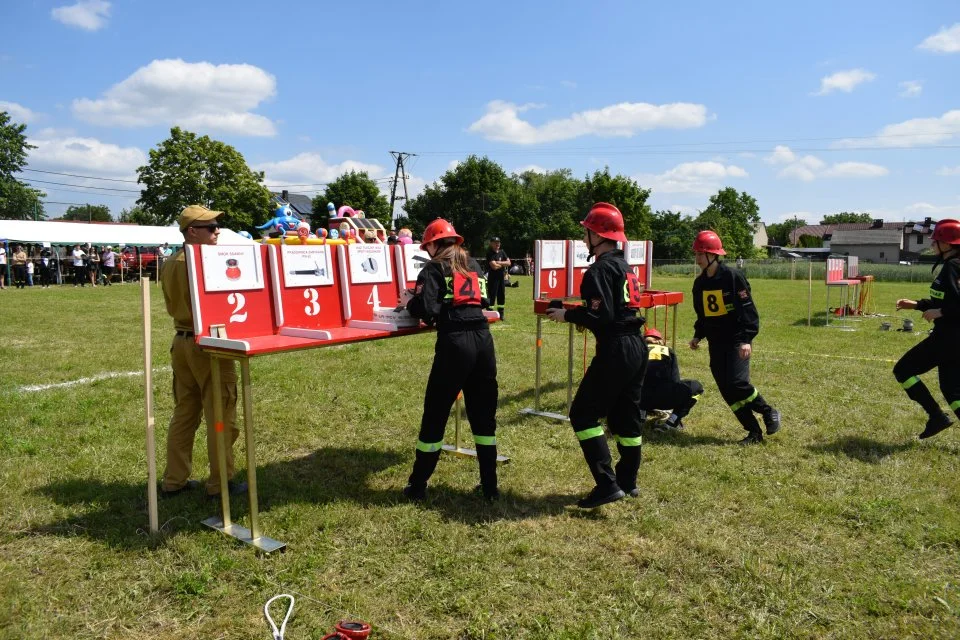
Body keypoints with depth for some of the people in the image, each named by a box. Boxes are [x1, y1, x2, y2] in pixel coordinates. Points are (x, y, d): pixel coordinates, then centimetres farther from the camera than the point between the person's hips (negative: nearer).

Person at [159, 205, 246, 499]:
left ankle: (174, 480, 23)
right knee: (221, 417, 1)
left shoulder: (170, 265, 9)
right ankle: (220, 484, 8)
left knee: (184, 414, 15)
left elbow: (172, 306, 16)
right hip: (208, 345, -9)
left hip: (182, 342, 9)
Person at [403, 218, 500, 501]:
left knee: (435, 415, 6)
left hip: (455, 342, -5)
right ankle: (490, 486, 19)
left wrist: (410, 304, 10)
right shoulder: (472, 264, 19)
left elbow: (425, 310, -9)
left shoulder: (434, 268, 2)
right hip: (483, 339, 5)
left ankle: (417, 486, 18)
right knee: (484, 415, 13)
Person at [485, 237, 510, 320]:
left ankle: (501, 314, 21)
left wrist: (499, 262, -11)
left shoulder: (501, 252, 12)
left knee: (501, 297, 12)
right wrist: (504, 264, -4)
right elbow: (494, 266, -20)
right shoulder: (490, 254, -10)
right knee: (492, 297, -6)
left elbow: (509, 263, 4)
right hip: (493, 278, -7)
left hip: (502, 277, 7)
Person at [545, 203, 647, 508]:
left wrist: (567, 315, -8)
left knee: (583, 413, -4)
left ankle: (607, 485, -7)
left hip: (616, 350, -10)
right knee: (626, 414, 17)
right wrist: (578, 310, 17)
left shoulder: (600, 269, -13)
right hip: (637, 346, 10)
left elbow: (601, 317, -20)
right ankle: (628, 481, 27)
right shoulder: (624, 266, 16)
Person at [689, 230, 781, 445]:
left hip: (736, 341, -6)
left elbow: (748, 310, -14)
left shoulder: (733, 276, -12)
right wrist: (698, 336, 9)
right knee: (727, 391, 3)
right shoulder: (700, 283, 8)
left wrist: (746, 340, -21)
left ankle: (769, 412, 9)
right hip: (715, 343, 7)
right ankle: (754, 432, 14)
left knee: (737, 383, -18)